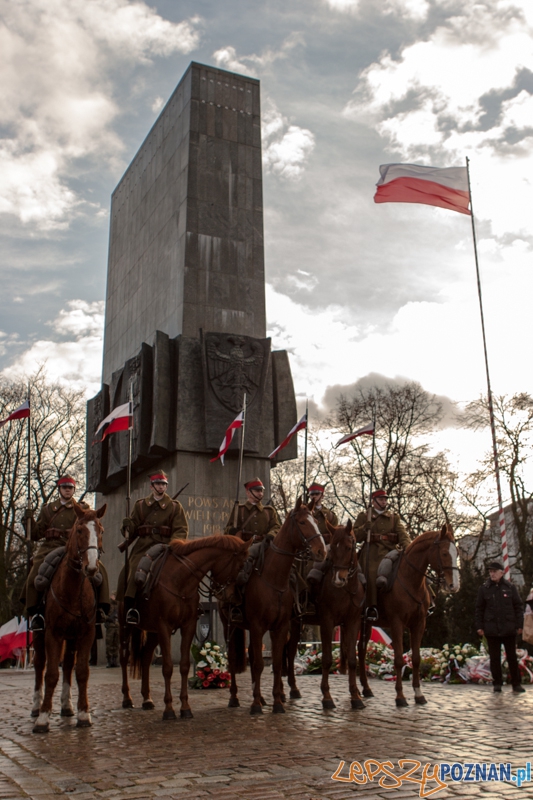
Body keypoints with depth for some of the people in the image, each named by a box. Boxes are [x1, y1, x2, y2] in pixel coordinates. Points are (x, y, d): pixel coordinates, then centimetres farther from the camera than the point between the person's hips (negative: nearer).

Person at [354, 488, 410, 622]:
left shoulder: (394, 517, 23)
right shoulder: (364, 516, 17)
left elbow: (402, 533, 6)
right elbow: (355, 536, 9)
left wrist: (407, 547, -14)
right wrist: (365, 528, -11)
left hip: (390, 552, 2)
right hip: (372, 553, -2)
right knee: (371, 575, -24)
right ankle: (372, 607, -21)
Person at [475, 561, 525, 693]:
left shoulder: (510, 587, 2)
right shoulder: (484, 589, 3)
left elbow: (518, 606, 5)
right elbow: (479, 609, 5)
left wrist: (519, 625, 0)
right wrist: (479, 626, -1)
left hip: (509, 629, 0)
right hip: (492, 630, 0)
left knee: (512, 657, 8)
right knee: (494, 658, 6)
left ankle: (516, 683, 17)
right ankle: (497, 683, 14)